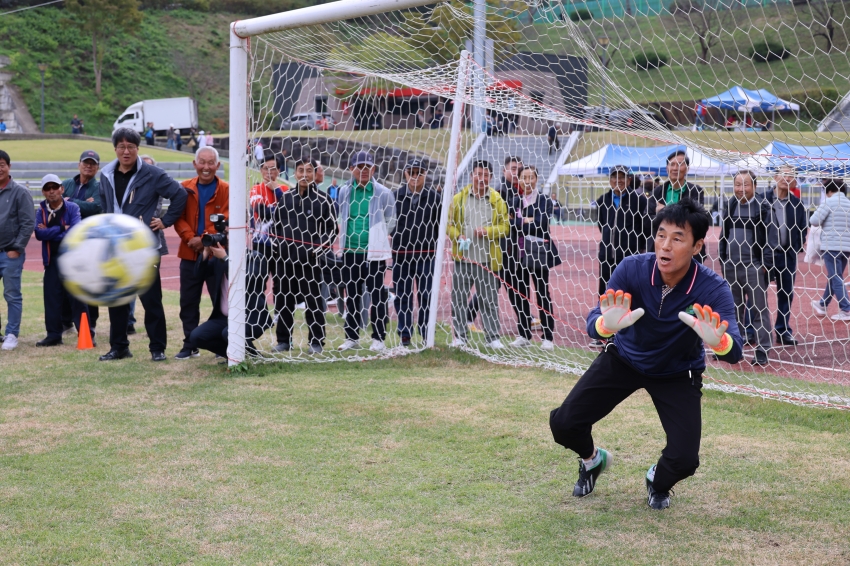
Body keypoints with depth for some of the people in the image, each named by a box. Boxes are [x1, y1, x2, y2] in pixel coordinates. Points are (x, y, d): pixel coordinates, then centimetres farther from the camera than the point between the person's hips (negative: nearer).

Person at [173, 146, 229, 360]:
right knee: (188, 302, 7)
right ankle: (190, 345, 17)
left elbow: (225, 220, -10)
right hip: (190, 254, 3)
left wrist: (204, 239, -20)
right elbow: (179, 217, 1)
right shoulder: (185, 189, 6)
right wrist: (190, 238, -16)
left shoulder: (225, 190, -3)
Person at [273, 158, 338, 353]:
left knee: (313, 301, -1)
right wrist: (280, 246, 8)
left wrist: (320, 249, -7)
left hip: (311, 260, -3)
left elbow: (332, 229, 2)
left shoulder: (323, 200, -1)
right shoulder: (285, 197, 9)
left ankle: (316, 342, 6)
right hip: (286, 259, 3)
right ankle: (284, 341, 16)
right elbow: (277, 223, 18)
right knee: (285, 300, 7)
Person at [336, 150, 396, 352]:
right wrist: (345, 235, 13)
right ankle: (352, 337, 18)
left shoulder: (383, 193, -2)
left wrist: (376, 237, 6)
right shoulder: (344, 192, 7)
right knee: (351, 295, 10)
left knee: (377, 295, -4)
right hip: (350, 251, 4)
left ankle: (378, 338, 1)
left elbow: (390, 222, 7)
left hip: (374, 252, -4)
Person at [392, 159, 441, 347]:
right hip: (401, 252, 1)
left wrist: (438, 249, 2)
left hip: (426, 253, -1)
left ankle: (427, 334, 6)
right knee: (402, 295, 5)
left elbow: (440, 225, 6)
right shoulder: (396, 195, 4)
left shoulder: (433, 196, 4)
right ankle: (405, 334, 12)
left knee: (426, 295, -1)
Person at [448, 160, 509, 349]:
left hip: (487, 259, -1)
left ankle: (492, 337, 11)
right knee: (459, 297, 5)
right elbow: (449, 222, 6)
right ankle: (459, 336, 14)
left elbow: (505, 226, 4)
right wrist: (458, 237, -11)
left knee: (489, 299, 3)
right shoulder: (460, 198, 4)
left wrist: (488, 231, -13)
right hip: (463, 257, 1)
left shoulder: (497, 200, 3)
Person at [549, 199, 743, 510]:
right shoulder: (632, 269, -27)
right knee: (564, 423, -10)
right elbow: (593, 324, -33)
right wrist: (607, 325, -58)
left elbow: (735, 353, -38)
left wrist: (718, 341, -63)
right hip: (624, 358, 1)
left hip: (678, 375, -1)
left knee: (685, 460, -18)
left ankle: (658, 480, 23)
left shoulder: (712, 289, -29)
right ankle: (592, 459, 28)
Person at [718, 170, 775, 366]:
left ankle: (762, 351, 1)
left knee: (759, 309, -3)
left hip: (754, 265, -5)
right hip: (731, 265, 5)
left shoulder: (762, 207, -5)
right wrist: (723, 260, 11)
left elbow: (769, 237, -7)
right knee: (733, 308, 13)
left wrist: (766, 264, -11)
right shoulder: (730, 205, 9)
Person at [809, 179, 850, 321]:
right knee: (834, 277, 18)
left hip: (831, 245, -7)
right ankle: (822, 305, 33)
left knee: (836, 278, -2)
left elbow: (814, 221, -10)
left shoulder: (829, 202, -8)